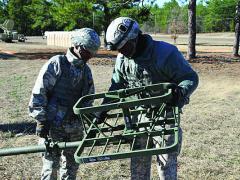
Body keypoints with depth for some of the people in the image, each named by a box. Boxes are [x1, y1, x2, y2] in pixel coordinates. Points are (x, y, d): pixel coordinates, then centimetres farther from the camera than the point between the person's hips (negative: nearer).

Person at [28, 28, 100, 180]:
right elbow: (39, 92, -11)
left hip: (75, 128, 6)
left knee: (71, 167, 14)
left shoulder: (86, 70, 11)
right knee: (51, 166, -3)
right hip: (53, 126, -6)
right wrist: (41, 120, -13)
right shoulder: (57, 63, -9)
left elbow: (88, 99, 18)